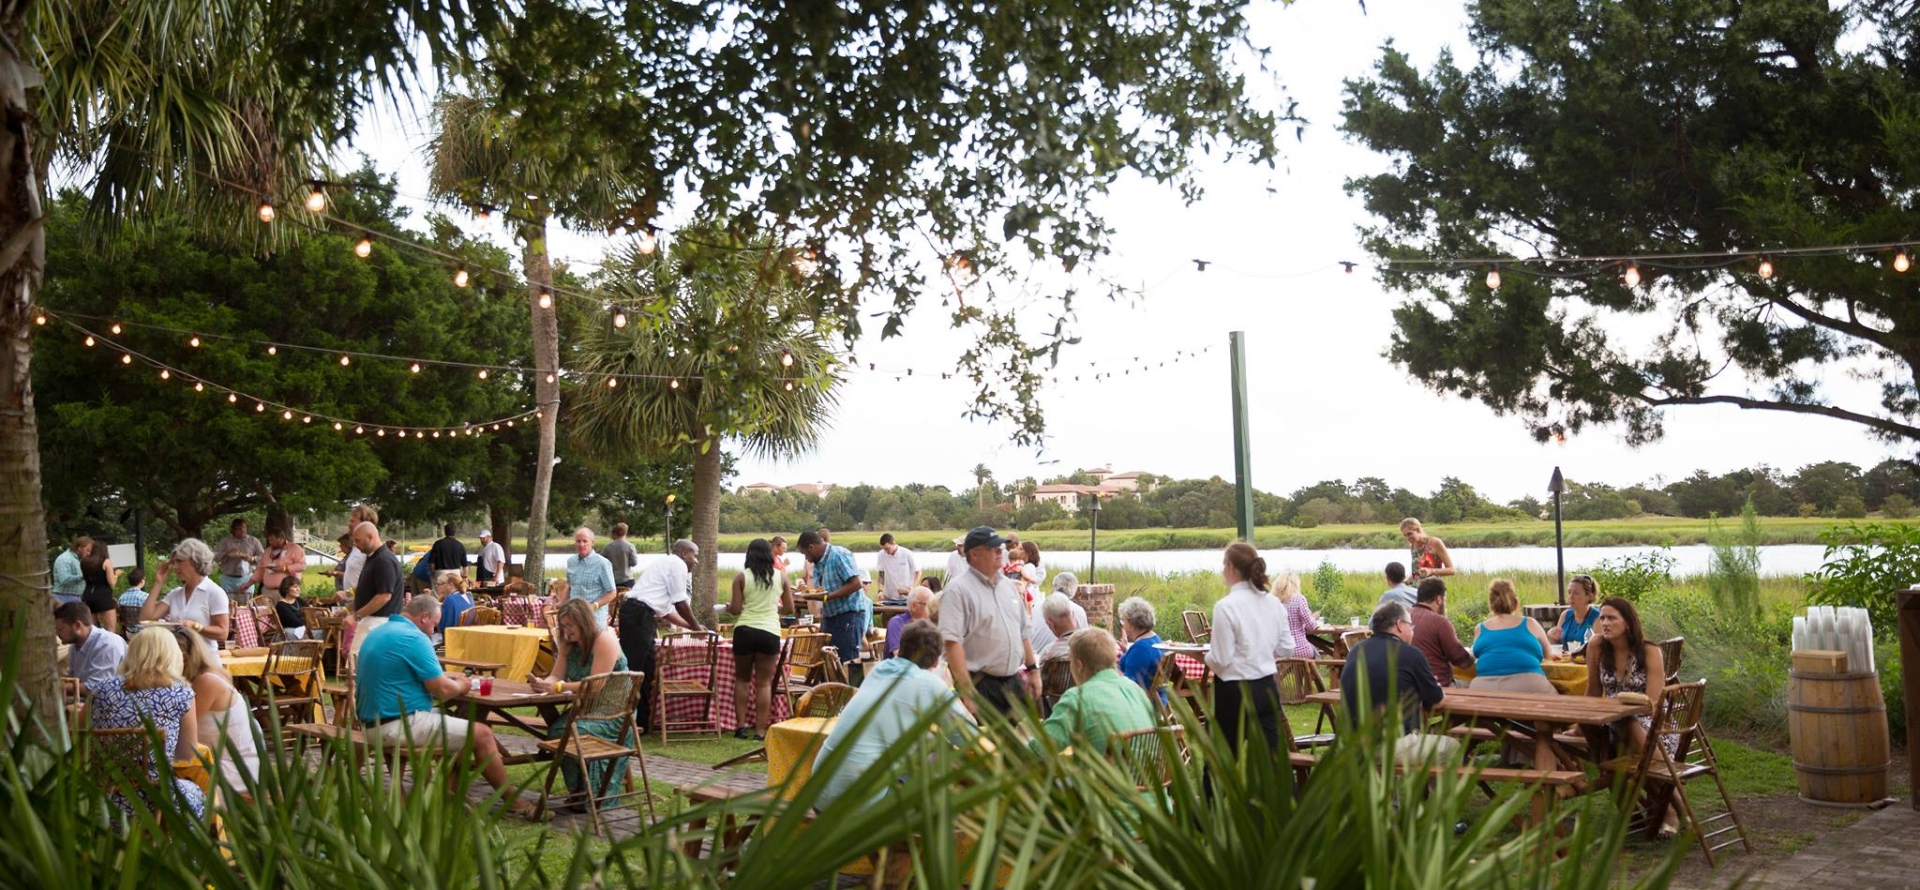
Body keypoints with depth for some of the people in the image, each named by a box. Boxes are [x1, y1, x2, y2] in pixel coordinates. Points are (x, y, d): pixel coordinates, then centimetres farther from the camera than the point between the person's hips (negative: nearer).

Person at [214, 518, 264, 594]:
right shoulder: (225, 541, 7)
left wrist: (252, 558, -16)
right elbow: (215, 556, 1)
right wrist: (227, 554, -17)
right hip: (228, 579, 0)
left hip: (246, 578, 0)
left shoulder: (253, 541, 7)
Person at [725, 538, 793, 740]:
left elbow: (735, 609, -5)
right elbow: (789, 608, 8)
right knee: (764, 683, 4)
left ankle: (741, 726, 13)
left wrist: (728, 607, 17)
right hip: (770, 632, 0)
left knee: (742, 679, 16)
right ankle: (760, 731, 0)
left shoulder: (741, 577, -2)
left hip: (744, 631, 0)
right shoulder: (780, 577, 4)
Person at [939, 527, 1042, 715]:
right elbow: (952, 642, -20)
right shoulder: (958, 590, -12)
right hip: (980, 685, -7)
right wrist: (967, 691, -24)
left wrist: (1033, 670, 17)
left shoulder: (1007, 585, 13)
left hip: (1014, 681, 7)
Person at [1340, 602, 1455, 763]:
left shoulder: (1356, 651, 10)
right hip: (1391, 747, -7)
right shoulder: (1410, 654, -8)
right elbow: (1435, 699, 6)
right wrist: (1435, 688, 29)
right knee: (1452, 747, 17)